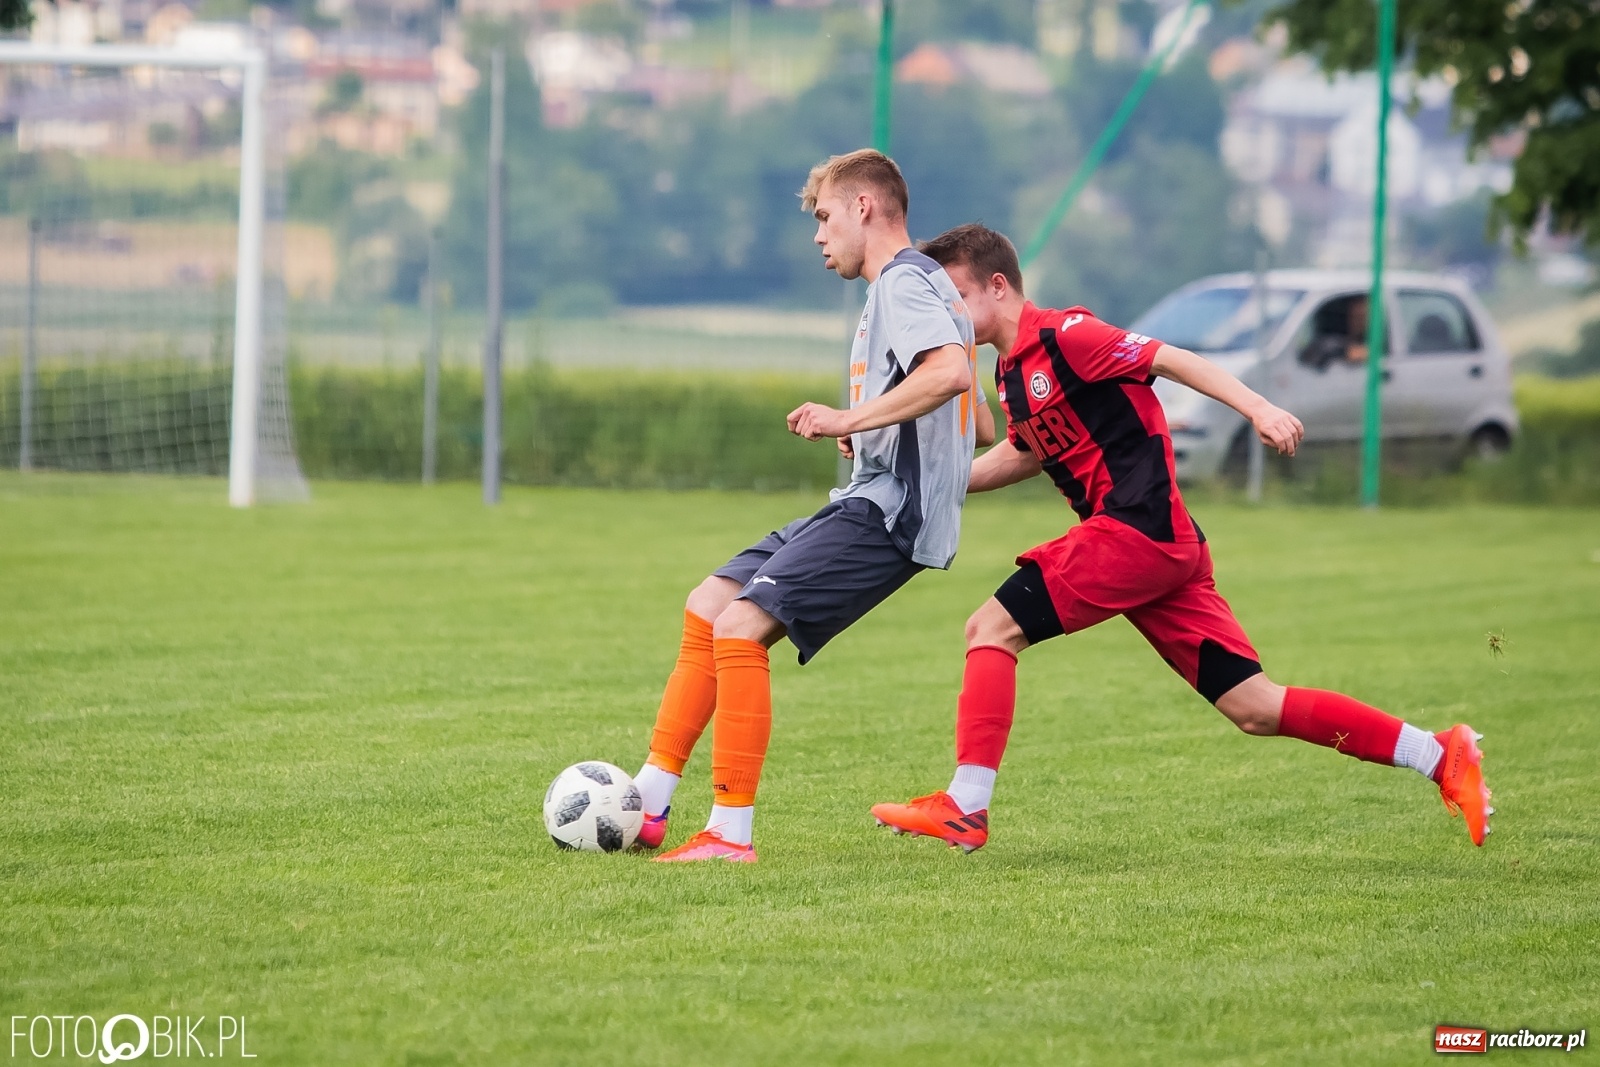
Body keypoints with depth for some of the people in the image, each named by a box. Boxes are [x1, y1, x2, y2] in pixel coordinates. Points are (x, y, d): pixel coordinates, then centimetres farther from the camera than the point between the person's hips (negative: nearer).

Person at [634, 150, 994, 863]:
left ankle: (731, 834, -20)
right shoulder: (925, 287, 24)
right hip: (865, 507, 11)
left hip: (887, 512, -11)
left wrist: (850, 420, -24)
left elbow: (950, 373, -29)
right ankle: (647, 805, 9)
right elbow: (982, 428, 29)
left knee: (740, 627, -20)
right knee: (706, 610, 10)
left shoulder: (904, 282, -8)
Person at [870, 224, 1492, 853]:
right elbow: (1025, 453, 34)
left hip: (1139, 528, -9)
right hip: (1160, 547, 9)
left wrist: (1257, 409, -23)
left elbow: (1170, 359, -13)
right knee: (1255, 710, 5)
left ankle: (965, 809, -12)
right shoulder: (1010, 370, 19)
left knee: (992, 628, -10)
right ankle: (1441, 757, 6)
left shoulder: (1062, 336, -8)